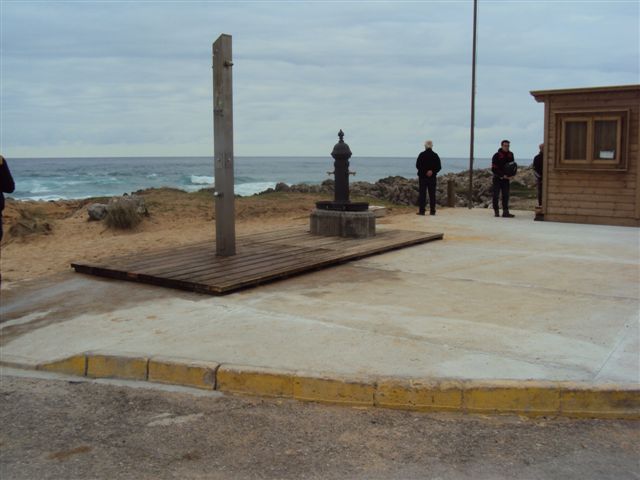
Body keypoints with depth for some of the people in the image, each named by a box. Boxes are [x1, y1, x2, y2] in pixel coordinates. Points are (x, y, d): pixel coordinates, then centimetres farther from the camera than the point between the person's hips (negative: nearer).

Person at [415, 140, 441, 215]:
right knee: (432, 194, 6)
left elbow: (418, 166, -10)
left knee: (422, 194, 0)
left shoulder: (422, 155, -6)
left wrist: (424, 171, -6)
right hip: (433, 177, 3)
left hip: (422, 177, -2)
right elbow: (439, 167, 1)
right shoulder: (435, 155, 4)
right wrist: (432, 171, -8)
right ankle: (432, 211, 6)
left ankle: (421, 210, -4)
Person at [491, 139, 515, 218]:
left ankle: (505, 212, 0)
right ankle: (496, 211, 8)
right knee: (496, 195, -1)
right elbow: (494, 169, -12)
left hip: (506, 179, 4)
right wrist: (503, 175, -17)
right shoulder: (497, 155, -11)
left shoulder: (510, 155, 4)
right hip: (497, 178, -4)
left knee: (506, 195, 1)